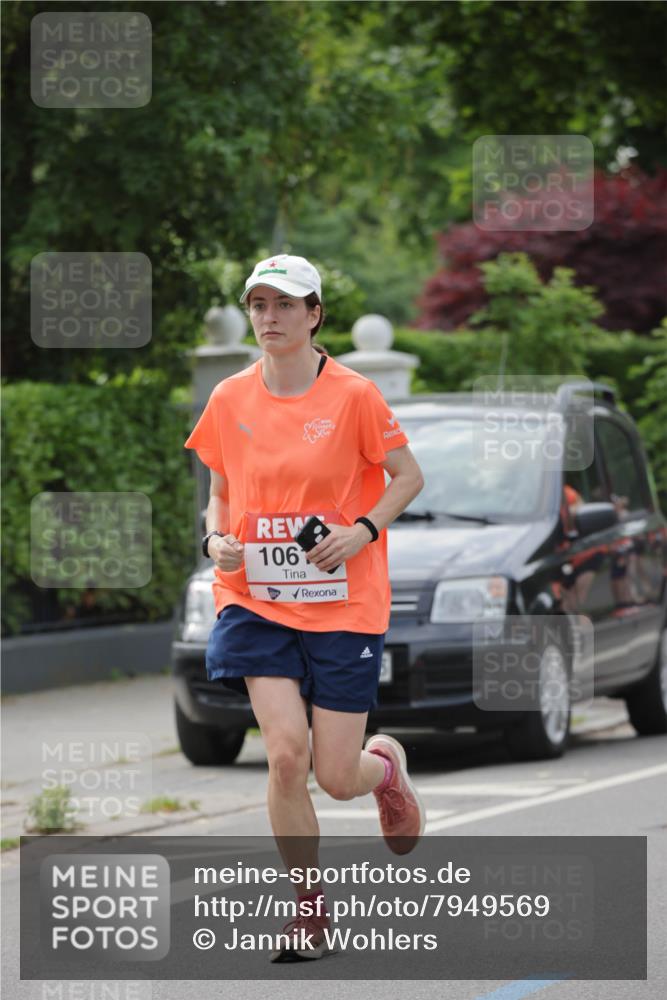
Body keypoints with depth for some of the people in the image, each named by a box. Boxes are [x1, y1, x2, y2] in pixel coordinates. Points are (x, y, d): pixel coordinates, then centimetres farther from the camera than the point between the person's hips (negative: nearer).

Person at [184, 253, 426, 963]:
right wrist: (216, 539, -4)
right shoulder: (229, 400, 3)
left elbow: (408, 476, 1)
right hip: (256, 600, 2)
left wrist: (363, 530, -15)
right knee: (286, 750, -16)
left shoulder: (353, 395, -7)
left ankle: (386, 764, 39)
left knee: (337, 777, -1)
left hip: (344, 604, -2)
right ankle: (309, 909, 1)